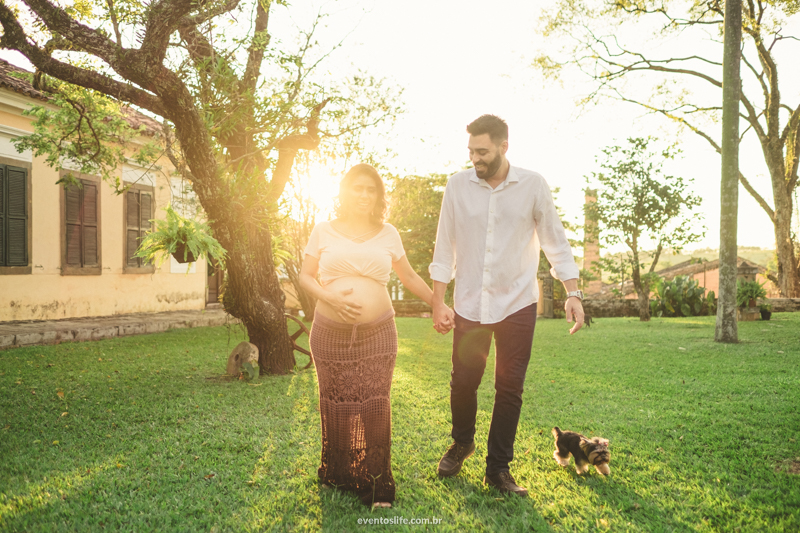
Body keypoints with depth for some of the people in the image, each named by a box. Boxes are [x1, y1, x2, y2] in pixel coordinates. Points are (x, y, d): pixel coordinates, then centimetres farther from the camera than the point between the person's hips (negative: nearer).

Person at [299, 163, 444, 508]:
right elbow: (305, 276, 6)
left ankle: (376, 484, 8)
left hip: (377, 334, 0)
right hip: (331, 334, 0)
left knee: (374, 406, -3)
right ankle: (337, 475, 22)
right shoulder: (324, 231, 5)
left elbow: (409, 277, 16)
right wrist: (331, 297, -11)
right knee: (337, 406, 5)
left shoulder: (388, 234, 8)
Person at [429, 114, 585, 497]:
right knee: (463, 382, 7)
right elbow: (445, 247, 2)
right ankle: (462, 443, 37)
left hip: (517, 305, 0)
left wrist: (573, 293, -6)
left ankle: (498, 468, 22)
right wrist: (438, 302, 0)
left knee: (509, 389, 5)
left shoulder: (533, 185, -3)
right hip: (469, 306, 1)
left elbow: (555, 243, 3)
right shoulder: (458, 185, -2)